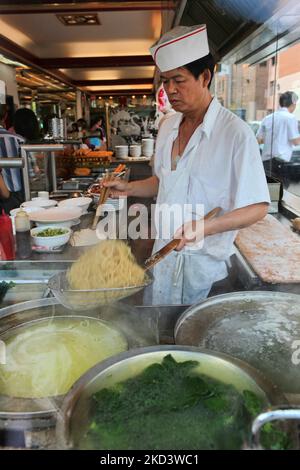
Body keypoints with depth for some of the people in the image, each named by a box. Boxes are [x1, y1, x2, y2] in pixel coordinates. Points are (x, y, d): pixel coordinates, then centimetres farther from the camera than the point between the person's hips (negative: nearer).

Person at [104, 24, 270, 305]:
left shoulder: (236, 133, -17)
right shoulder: (168, 127, 5)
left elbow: (257, 207, -17)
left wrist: (205, 227, -30)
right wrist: (128, 188, 3)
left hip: (204, 261, -6)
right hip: (163, 251, 6)